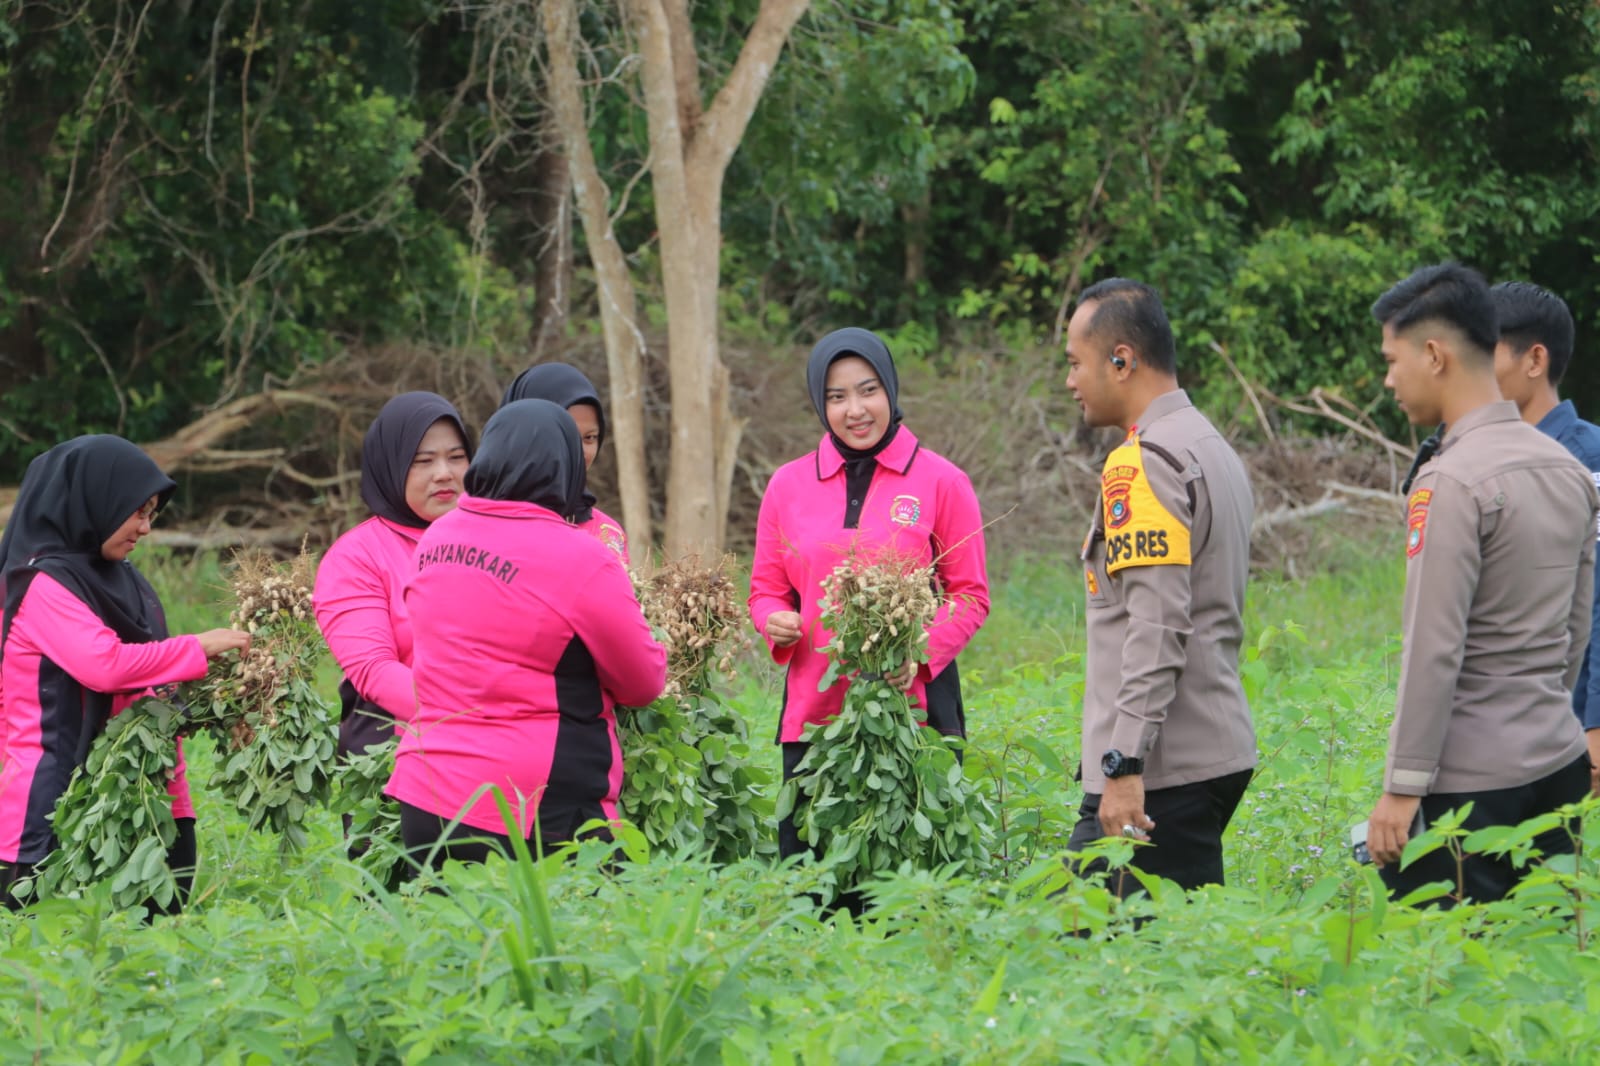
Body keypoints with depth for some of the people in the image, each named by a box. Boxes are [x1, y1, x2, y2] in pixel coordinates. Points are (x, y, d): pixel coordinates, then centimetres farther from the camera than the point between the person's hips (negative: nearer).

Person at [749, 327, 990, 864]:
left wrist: (921, 653, -13)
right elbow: (766, 589, 17)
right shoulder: (788, 485, 11)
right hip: (812, 710, 2)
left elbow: (971, 595, 4)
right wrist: (777, 623, -6)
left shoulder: (941, 482, 3)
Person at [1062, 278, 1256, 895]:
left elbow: (1157, 627, -21)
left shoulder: (1144, 464, -12)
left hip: (1161, 773, -10)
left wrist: (1126, 766, -23)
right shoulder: (1214, 448, 19)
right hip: (1220, 755, 10)